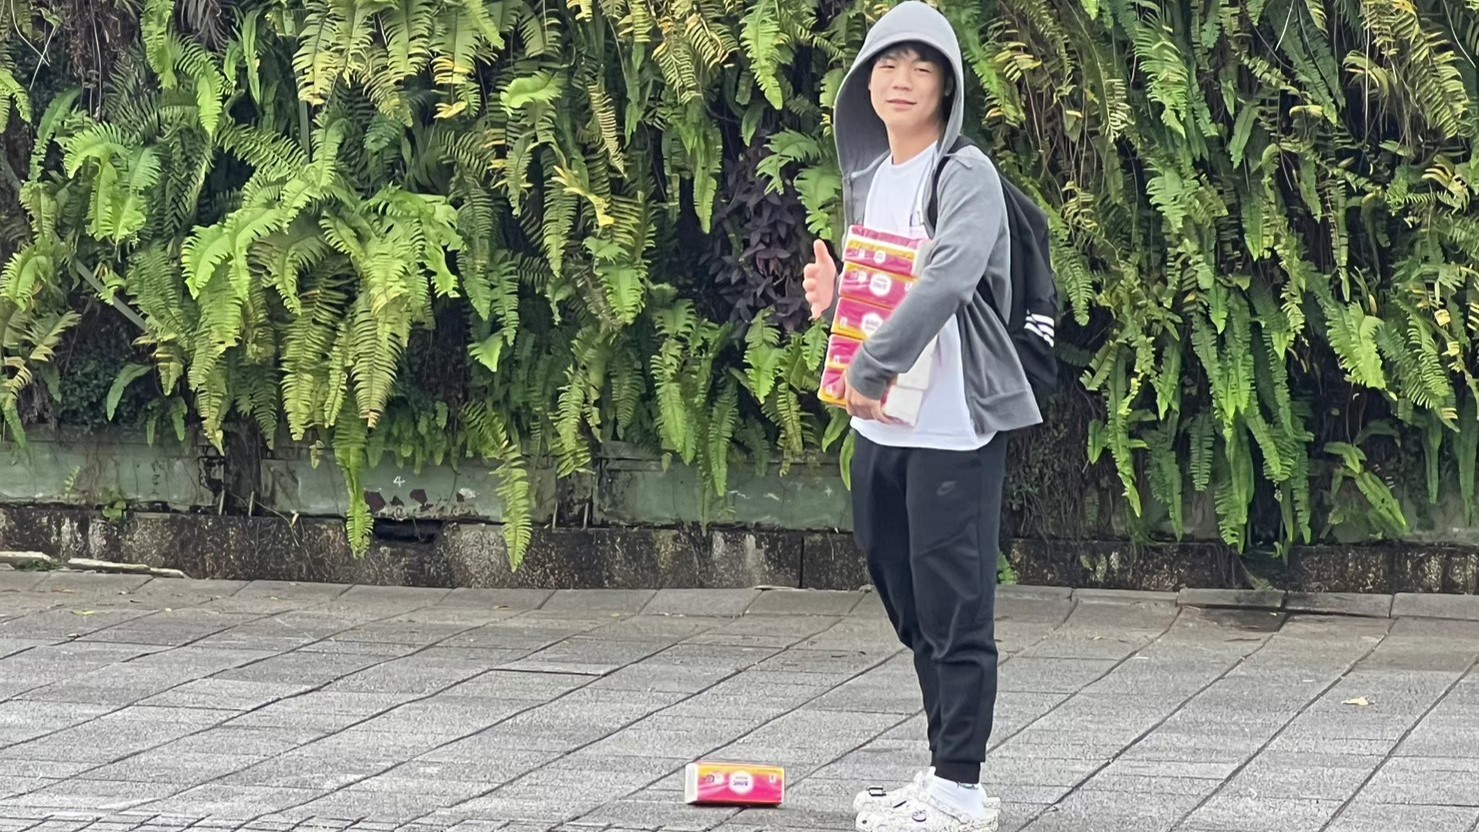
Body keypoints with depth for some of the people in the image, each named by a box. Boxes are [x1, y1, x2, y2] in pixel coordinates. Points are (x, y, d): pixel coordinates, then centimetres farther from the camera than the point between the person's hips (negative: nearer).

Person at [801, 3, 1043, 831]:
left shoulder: (967, 174, -11)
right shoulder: (866, 180, 14)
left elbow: (948, 279, -27)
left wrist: (870, 370, -27)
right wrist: (832, 298, 2)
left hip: (953, 426, -8)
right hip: (880, 425, 8)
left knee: (955, 611, -4)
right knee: (913, 608, 14)